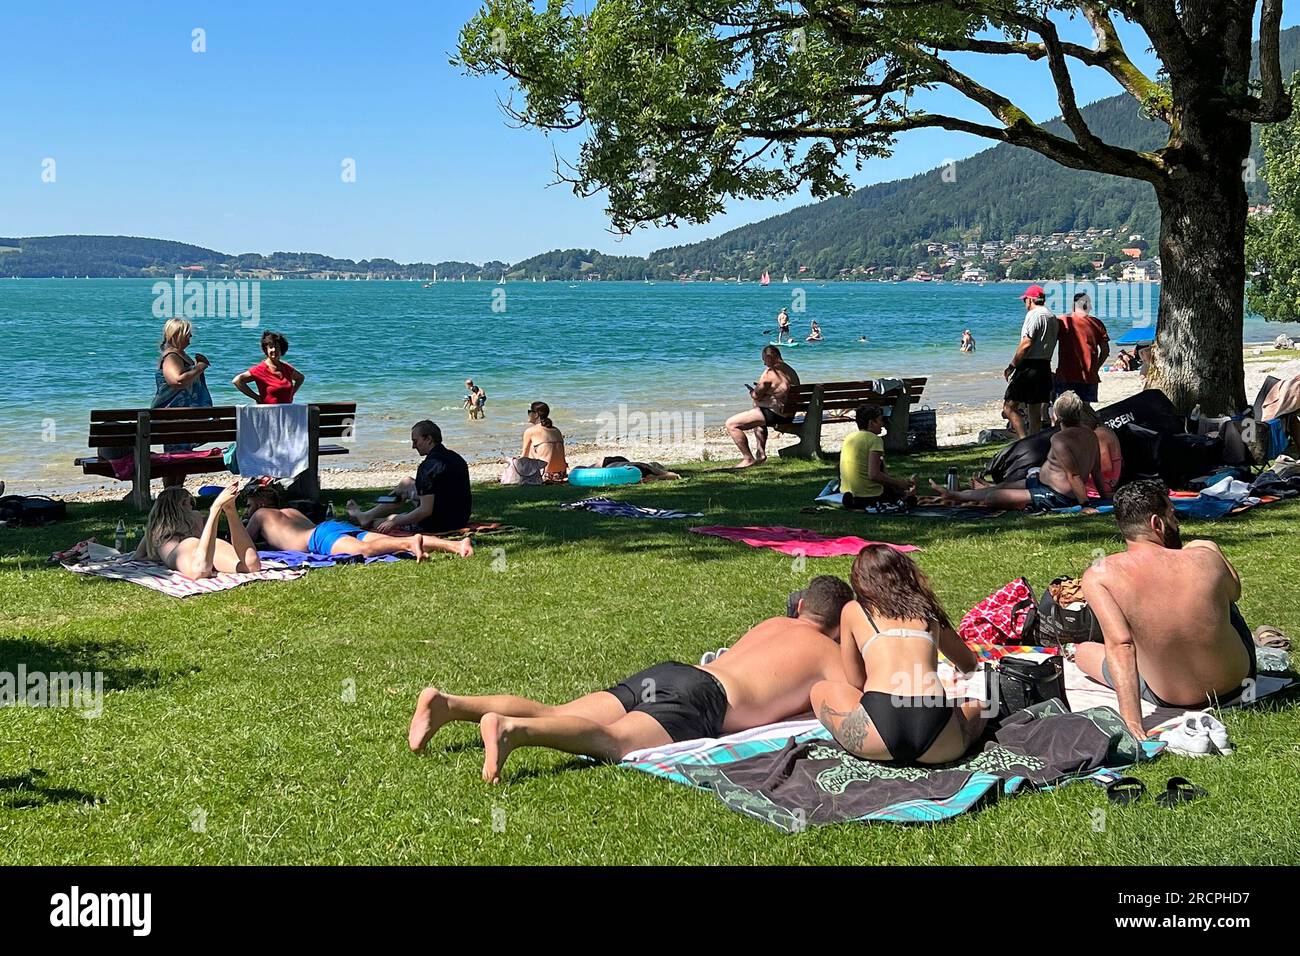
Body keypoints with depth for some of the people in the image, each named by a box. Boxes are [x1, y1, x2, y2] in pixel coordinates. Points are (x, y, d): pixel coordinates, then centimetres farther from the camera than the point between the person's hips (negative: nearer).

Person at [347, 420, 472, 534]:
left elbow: (426, 510, -25)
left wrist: (394, 523, -14)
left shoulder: (430, 466, -23)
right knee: (406, 483, 23)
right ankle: (367, 515, 35)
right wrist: (415, 497, 15)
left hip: (438, 524, -10)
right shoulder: (454, 457, 6)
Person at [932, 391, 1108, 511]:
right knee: (1004, 485, 24)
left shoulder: (1060, 439, -23)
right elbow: (1097, 473, 8)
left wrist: (1085, 504, -25)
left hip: (1056, 496, -10)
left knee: (992, 497, -2)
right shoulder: (1090, 435, 4)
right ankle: (954, 494, 39)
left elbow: (1073, 475, -28)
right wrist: (1107, 498, 15)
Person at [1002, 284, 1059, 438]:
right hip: (1045, 367, 9)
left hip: (1030, 366, -9)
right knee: (1035, 411, 13)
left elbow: (1026, 344, -18)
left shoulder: (1034, 315, -10)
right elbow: (1049, 345, 16)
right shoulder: (1053, 318, 18)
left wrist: (1011, 367, -12)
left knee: (1009, 407, -9)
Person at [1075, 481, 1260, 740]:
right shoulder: (1206, 556, -19)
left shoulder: (1098, 576, -22)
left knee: (1082, 651, 25)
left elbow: (1119, 646, -30)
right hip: (1236, 682, 1)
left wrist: (1132, 722, -31)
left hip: (1167, 698, -1)